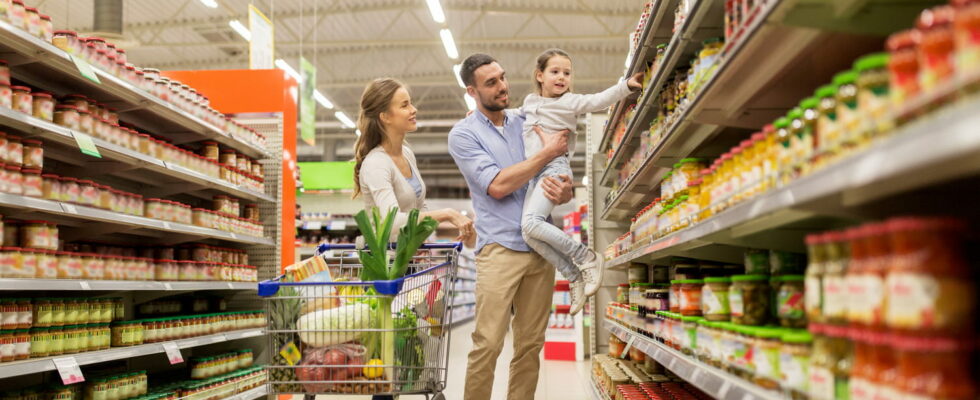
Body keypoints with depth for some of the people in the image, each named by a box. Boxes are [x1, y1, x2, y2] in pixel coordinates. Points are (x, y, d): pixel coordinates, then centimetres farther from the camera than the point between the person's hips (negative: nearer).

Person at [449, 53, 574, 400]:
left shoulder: (526, 123, 15)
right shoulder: (463, 134, 0)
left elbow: (561, 175, 18)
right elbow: (497, 185, -12)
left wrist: (565, 190, -7)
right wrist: (547, 152, -8)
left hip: (542, 247, 5)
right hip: (500, 248, -5)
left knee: (531, 344, 6)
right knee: (488, 344, -8)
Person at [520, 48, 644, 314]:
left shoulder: (569, 102, 3)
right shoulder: (529, 102, 21)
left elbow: (598, 100, -12)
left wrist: (626, 85, -26)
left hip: (554, 168, -7)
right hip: (532, 173, 7)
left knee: (531, 224, -28)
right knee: (529, 231, -7)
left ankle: (586, 259, -16)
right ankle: (575, 276, 4)